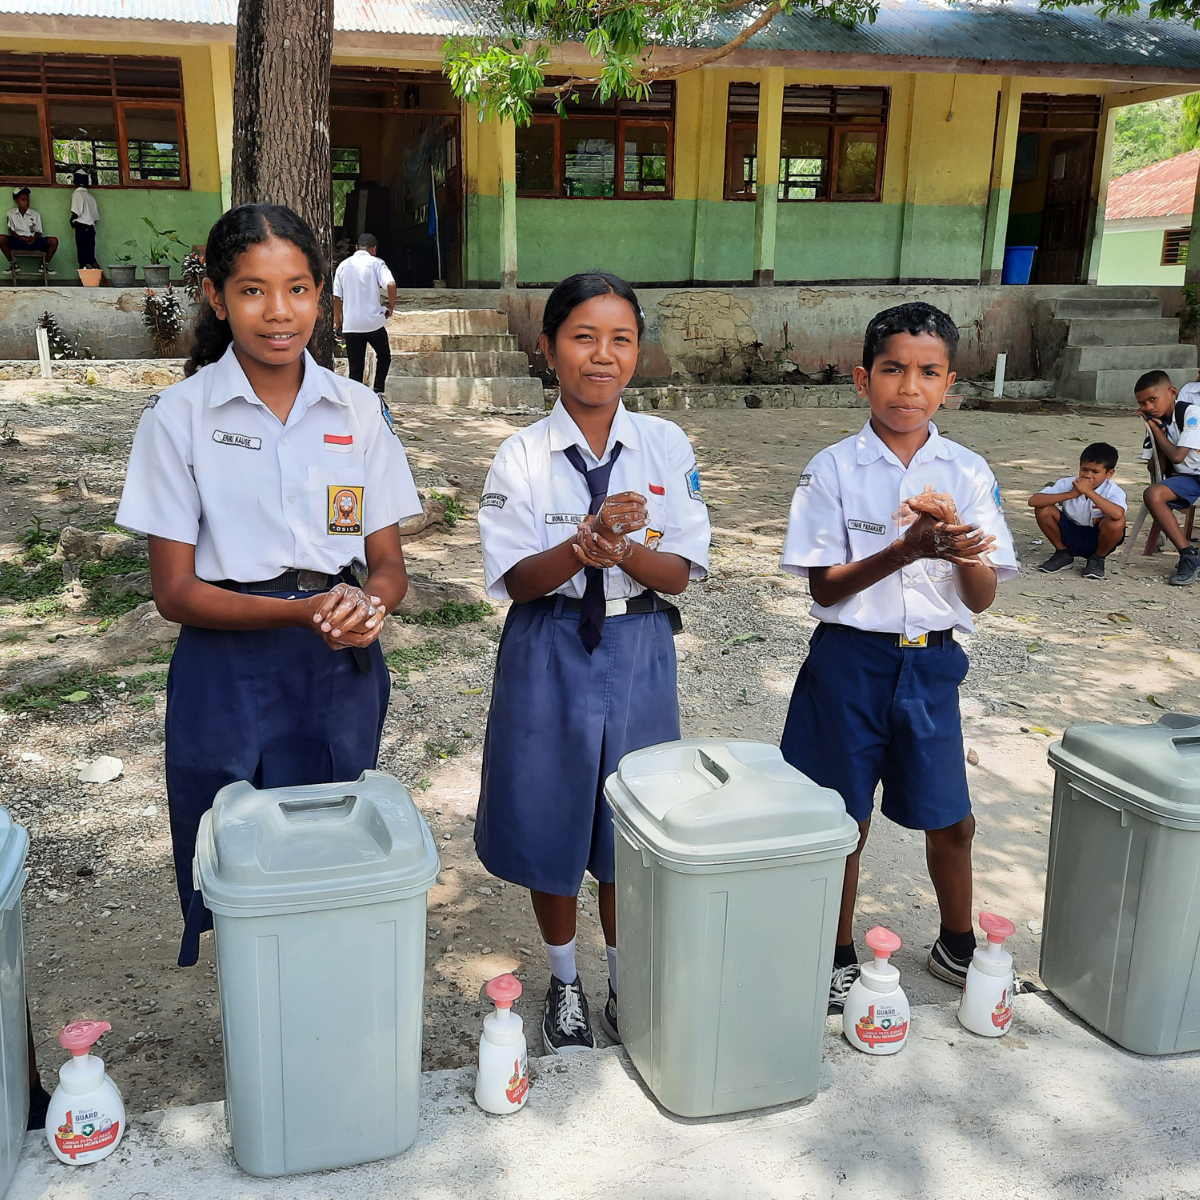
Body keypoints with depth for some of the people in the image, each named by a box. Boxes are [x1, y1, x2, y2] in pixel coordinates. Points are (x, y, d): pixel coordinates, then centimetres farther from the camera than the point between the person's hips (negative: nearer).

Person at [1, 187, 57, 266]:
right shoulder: (11, 213, 5)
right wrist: (20, 237, -16)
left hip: (33, 241, 1)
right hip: (18, 241, -1)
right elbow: (11, 232, 5)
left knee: (54, 241, -24)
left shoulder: (35, 214, 6)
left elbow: (38, 232, 7)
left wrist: (34, 238, -17)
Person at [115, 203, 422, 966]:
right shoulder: (180, 416, -5)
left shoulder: (357, 411, 2)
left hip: (341, 672, 2)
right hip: (229, 677, -2)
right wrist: (301, 612, -22)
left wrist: (369, 605, -20)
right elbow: (175, 592, -6)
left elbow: (389, 566, 5)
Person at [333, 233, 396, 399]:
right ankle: (378, 391, 5)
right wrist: (391, 307, -4)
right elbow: (391, 284, -18)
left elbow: (336, 296, 9)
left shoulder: (343, 265, 10)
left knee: (355, 367, 7)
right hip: (374, 322, -3)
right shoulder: (376, 263, -1)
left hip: (350, 325, 3)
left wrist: (337, 320, 19)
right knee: (384, 356, 20)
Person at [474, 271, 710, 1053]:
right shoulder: (523, 457, -7)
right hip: (550, 657, -1)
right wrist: (586, 543, -29)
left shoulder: (668, 448, -3)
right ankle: (565, 986, 36)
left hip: (639, 653, 1)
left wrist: (623, 550, -26)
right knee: (552, 828, 12)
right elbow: (516, 581, -11)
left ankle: (625, 988, 36)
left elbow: (680, 572, -5)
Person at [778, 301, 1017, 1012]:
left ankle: (958, 948, 38)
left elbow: (981, 600, -2)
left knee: (952, 820, 13)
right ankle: (840, 957, 31)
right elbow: (824, 588, -10)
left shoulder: (968, 473, -1)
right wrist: (906, 550, -24)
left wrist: (960, 545, -23)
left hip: (932, 663, 2)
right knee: (845, 821, 10)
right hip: (851, 661, -2)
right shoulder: (834, 469, -7)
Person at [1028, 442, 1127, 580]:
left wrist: (1089, 492, -39)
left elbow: (1117, 514, -43)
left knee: (1117, 521, -33)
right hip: (1069, 536, 2)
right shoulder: (1067, 483, -12)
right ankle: (1063, 553, 4)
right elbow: (1033, 501, -24)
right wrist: (1070, 494, -31)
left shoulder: (1113, 491, -18)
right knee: (1043, 509, -20)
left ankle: (1097, 559, -1)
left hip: (1096, 540, -2)